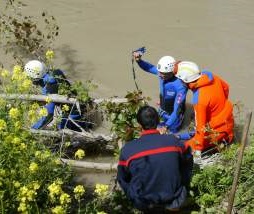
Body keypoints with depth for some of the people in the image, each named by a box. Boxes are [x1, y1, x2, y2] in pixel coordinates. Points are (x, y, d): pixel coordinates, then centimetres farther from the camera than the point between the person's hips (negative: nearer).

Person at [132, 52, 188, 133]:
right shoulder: (162, 73, -21)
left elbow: (177, 109, -35)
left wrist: (166, 126, -39)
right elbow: (149, 67, -3)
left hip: (173, 114, -6)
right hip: (162, 111, 6)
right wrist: (139, 60, -24)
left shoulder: (180, 86, -36)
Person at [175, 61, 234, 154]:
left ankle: (221, 141, 0)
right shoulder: (212, 77, -12)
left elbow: (201, 125, -25)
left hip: (218, 129, -8)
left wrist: (198, 148, -14)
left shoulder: (199, 100, -32)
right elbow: (226, 87, 9)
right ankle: (227, 136, 21)